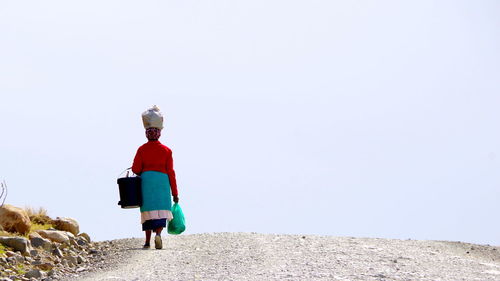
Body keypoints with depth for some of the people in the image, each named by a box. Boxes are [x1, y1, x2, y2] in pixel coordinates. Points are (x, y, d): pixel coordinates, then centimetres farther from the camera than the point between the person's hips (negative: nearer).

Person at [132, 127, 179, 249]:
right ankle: (158, 234, -28)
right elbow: (170, 172, 2)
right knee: (161, 211, -2)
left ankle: (147, 242, 5)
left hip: (146, 180, 1)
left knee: (148, 211, 7)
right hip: (162, 181, -1)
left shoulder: (142, 149, 5)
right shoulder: (166, 150, 5)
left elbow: (135, 169, -2)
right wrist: (174, 193, 5)